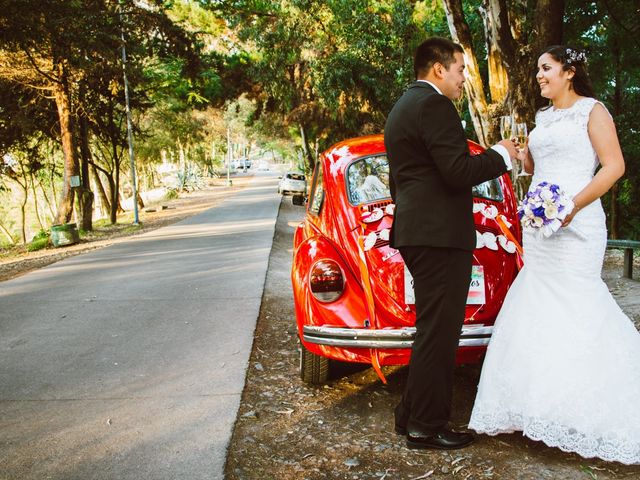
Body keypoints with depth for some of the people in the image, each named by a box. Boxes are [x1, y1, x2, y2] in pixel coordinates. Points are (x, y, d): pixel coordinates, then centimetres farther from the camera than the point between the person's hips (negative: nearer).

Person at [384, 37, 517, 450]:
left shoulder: (400, 109, 20)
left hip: (414, 231, 10)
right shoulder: (434, 105, -12)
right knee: (439, 331, -4)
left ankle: (411, 415, 23)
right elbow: (458, 171, -21)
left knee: (431, 328, 16)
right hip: (440, 234, -10)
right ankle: (427, 427, 4)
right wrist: (499, 155, -5)